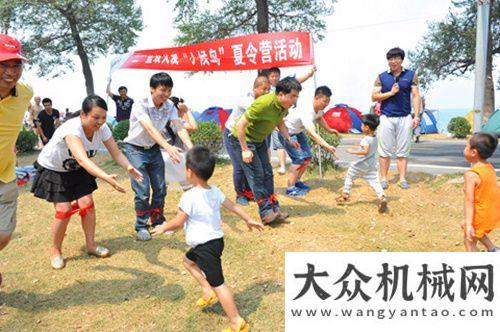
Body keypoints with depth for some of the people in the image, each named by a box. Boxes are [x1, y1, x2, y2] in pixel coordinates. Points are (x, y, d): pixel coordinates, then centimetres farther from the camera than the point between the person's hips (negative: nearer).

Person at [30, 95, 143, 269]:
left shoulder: (102, 128, -20)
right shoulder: (72, 129, -39)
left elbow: (116, 153, -21)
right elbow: (82, 159, -54)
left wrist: (128, 167, -42)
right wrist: (106, 177, -68)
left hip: (76, 170, 5)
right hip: (52, 170, -5)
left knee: (87, 204, -3)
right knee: (64, 210, -11)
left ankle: (91, 245, 16)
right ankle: (55, 252, 12)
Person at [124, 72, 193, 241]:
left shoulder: (169, 106, -10)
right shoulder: (140, 105, -27)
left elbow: (180, 127, -21)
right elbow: (150, 129, -41)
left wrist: (190, 147, -39)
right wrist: (168, 147, -56)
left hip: (154, 149, 5)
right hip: (136, 149, -5)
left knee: (160, 188, 8)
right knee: (142, 191, -8)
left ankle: (158, 222, 27)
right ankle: (141, 226, 11)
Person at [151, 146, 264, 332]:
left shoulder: (189, 197, -20)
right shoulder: (215, 191, 2)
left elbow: (178, 222, -14)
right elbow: (233, 206, 10)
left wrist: (163, 228, 5)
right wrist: (249, 220, 23)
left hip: (206, 247, -9)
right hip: (216, 240, 9)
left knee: (217, 283, -3)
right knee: (188, 261, 29)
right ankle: (208, 293, 30)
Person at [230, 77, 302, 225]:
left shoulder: (284, 105, -5)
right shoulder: (264, 104, -32)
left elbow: (280, 123, 14)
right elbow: (240, 125, -30)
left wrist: (289, 139, -1)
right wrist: (245, 150, -27)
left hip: (259, 140, 8)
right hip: (242, 139, -8)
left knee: (267, 173, 5)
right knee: (256, 174, -11)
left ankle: (274, 209, 10)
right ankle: (266, 212, -6)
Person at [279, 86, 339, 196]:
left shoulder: (318, 107, -9)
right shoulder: (306, 112, -37)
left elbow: (319, 118, 16)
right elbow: (312, 133, -49)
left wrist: (329, 130, 22)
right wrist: (327, 146, -57)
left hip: (298, 131, 10)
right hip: (287, 133, -10)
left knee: (308, 156, 11)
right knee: (299, 158, -18)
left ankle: (296, 181, 26)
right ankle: (290, 188, -12)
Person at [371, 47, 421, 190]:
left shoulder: (411, 75, 7)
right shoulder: (382, 77, 7)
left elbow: (416, 96, 4)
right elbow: (374, 97, 2)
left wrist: (416, 116, -4)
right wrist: (391, 92, -9)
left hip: (405, 118, 0)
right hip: (386, 118, 0)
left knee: (403, 151, 2)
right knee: (384, 151, 1)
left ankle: (402, 179, 8)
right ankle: (383, 179, 7)